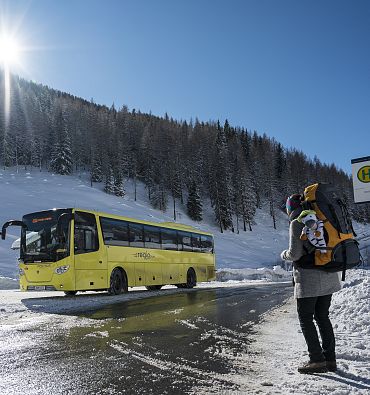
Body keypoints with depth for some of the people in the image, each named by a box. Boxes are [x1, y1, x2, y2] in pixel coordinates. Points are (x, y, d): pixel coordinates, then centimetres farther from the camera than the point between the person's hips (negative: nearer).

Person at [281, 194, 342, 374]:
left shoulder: (297, 223, -10)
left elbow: (295, 253, -15)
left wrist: (284, 254, 5)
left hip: (308, 278, -7)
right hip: (328, 276, 7)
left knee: (305, 318, 4)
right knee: (322, 317, 15)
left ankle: (317, 360, 3)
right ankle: (330, 359, 19)